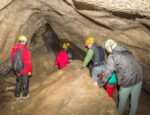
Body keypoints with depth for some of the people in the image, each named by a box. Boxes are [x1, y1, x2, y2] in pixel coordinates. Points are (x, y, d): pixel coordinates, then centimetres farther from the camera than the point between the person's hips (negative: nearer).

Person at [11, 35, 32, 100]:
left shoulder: (14, 49, -3)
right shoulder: (25, 50, -19)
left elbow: (12, 59, 6)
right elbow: (28, 61, -16)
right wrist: (29, 70, -6)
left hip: (17, 70, 4)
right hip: (25, 70, -4)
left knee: (18, 82, 17)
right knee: (25, 82, 12)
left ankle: (17, 95, 24)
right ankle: (25, 95, 24)